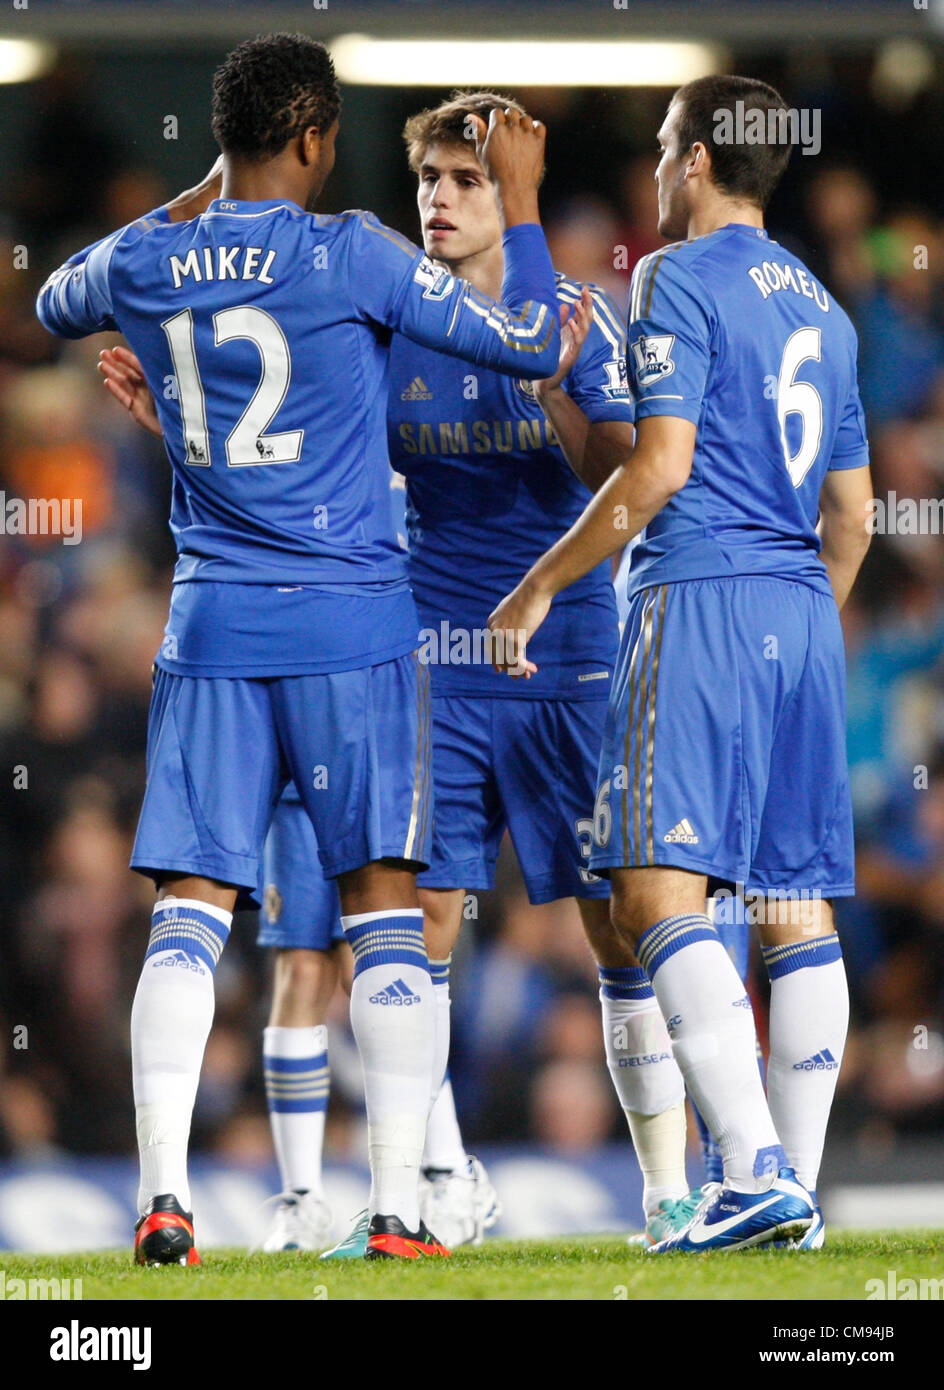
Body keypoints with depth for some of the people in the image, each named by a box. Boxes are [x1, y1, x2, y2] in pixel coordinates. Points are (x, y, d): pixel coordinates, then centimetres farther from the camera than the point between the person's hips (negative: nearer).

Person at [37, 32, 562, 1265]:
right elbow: (530, 343, -2)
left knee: (190, 907, 2)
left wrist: (205, 198, 33)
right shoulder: (350, 256, -9)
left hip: (211, 624, 3)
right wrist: (520, 198, 10)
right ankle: (396, 1206, -6)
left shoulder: (143, 263, 2)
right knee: (383, 903, 1)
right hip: (352, 623, -3)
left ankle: (163, 1193, -11)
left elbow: (54, 305, 28)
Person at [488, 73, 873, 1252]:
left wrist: (540, 586, -5)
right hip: (805, 619, 8)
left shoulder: (679, 280, -4)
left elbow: (658, 469, -13)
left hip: (702, 600, -8)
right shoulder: (819, 305, 19)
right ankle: (797, 1186, 6)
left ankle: (757, 1170, -26)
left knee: (660, 890, -13)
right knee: (796, 903, 7)